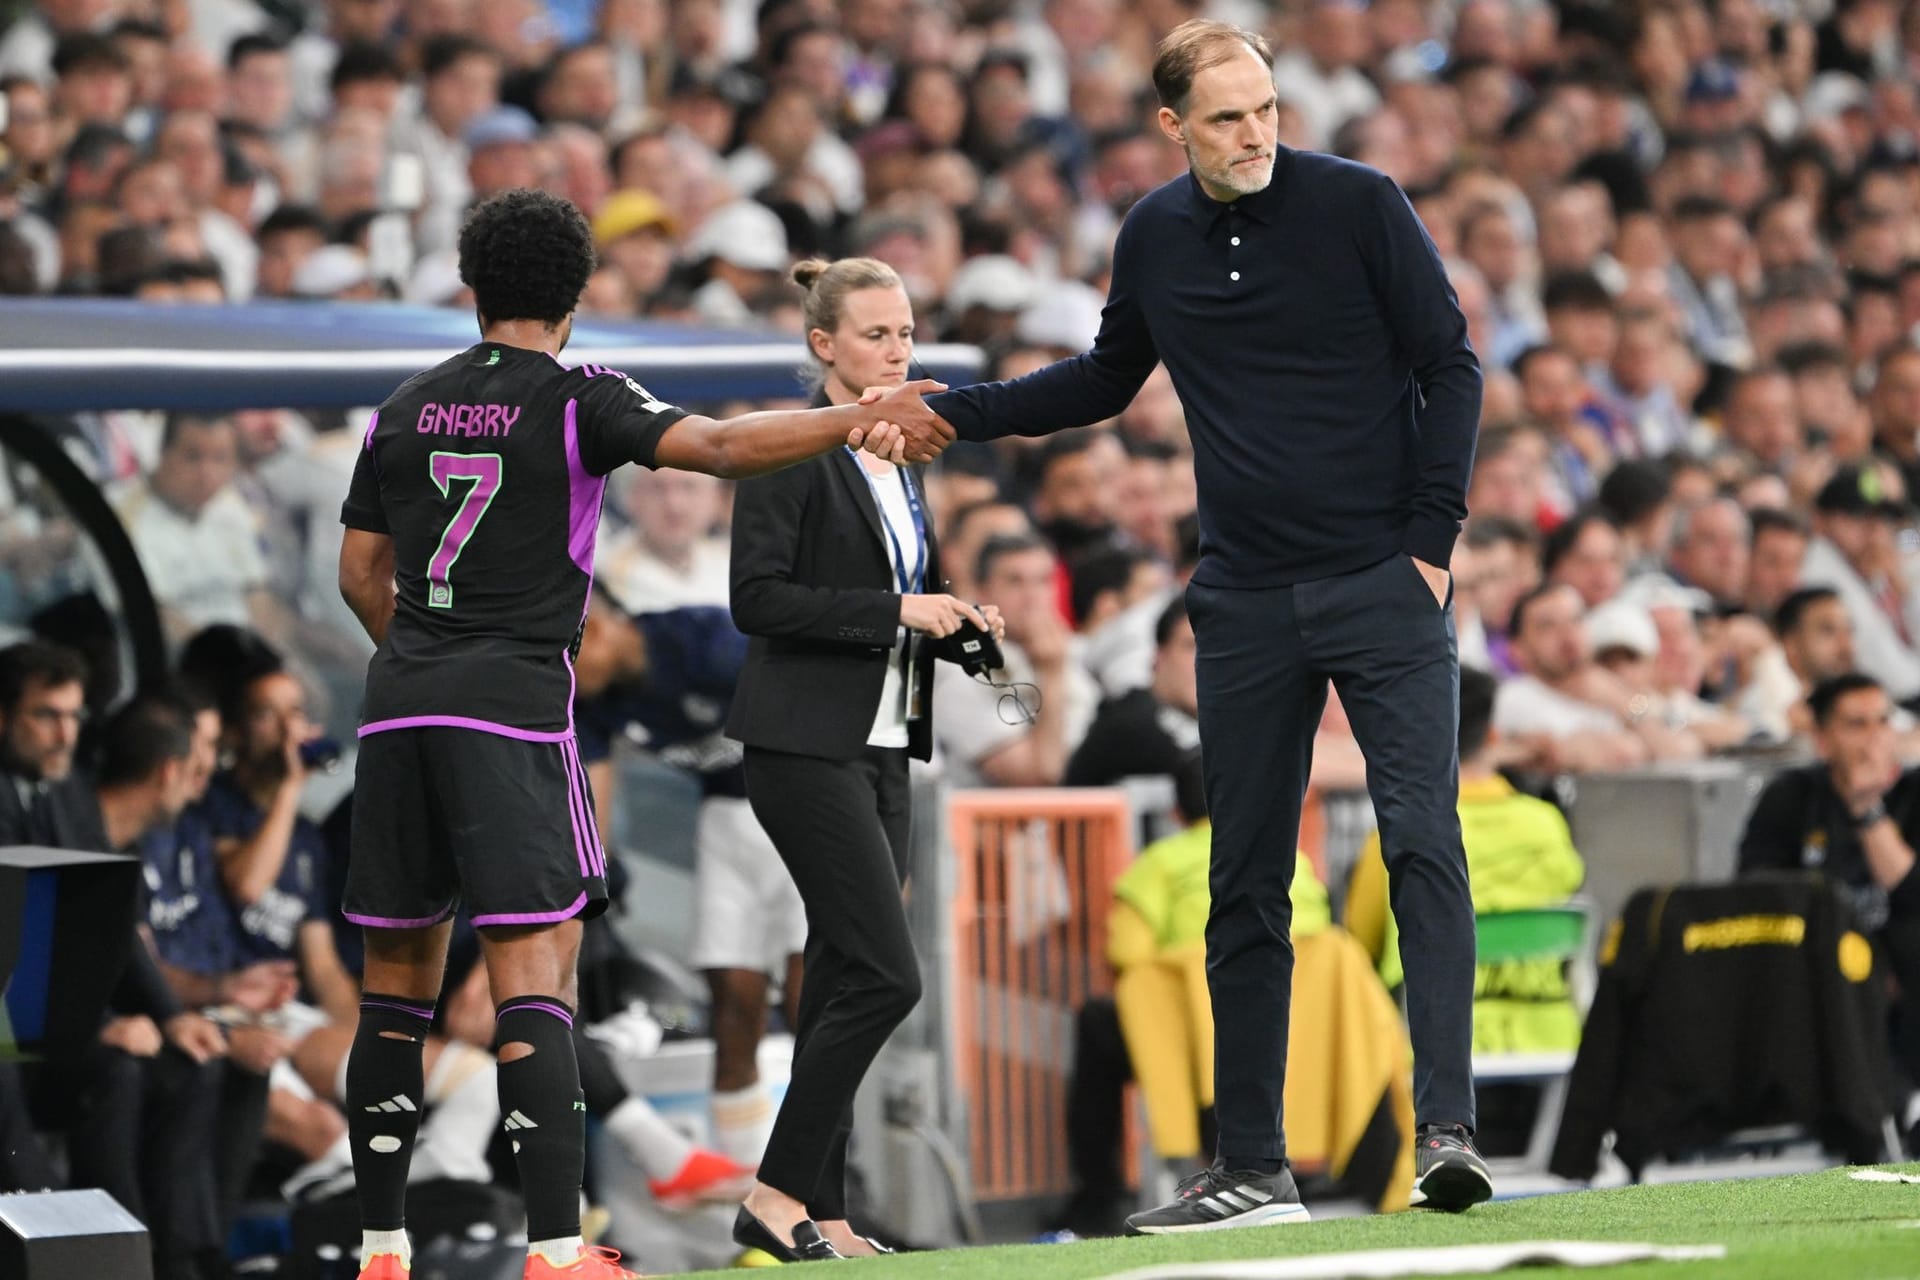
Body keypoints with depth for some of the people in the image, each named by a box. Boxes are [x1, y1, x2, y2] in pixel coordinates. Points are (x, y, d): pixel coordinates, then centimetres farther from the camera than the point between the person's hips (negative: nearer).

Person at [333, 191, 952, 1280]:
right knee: (535, 975, -10)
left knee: (399, 977, 11)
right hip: (515, 708, -5)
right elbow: (717, 445, -16)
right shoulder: (576, 399, -1)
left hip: (401, 701, 5)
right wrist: (864, 418, -13)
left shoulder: (405, 409, 14)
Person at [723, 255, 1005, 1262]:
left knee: (843, 978, 6)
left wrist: (954, 622, 5)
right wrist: (895, 611, -19)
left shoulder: (899, 460, 16)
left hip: (880, 745, 8)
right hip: (807, 743, -8)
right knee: (885, 976, -14)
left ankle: (819, 1212, 8)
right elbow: (759, 599, -17)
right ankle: (779, 1195, -8)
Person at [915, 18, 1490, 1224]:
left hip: (1381, 584, -4)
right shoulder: (1156, 238, 7)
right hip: (1245, 604, 4)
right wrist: (959, 413, 16)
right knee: (1246, 885, 5)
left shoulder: (1360, 204, -6)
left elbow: (1449, 363, -2)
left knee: (1423, 841, -15)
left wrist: (1431, 539, -8)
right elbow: (1109, 379, 24)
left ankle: (1448, 1127, -18)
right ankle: (1254, 1168, 11)